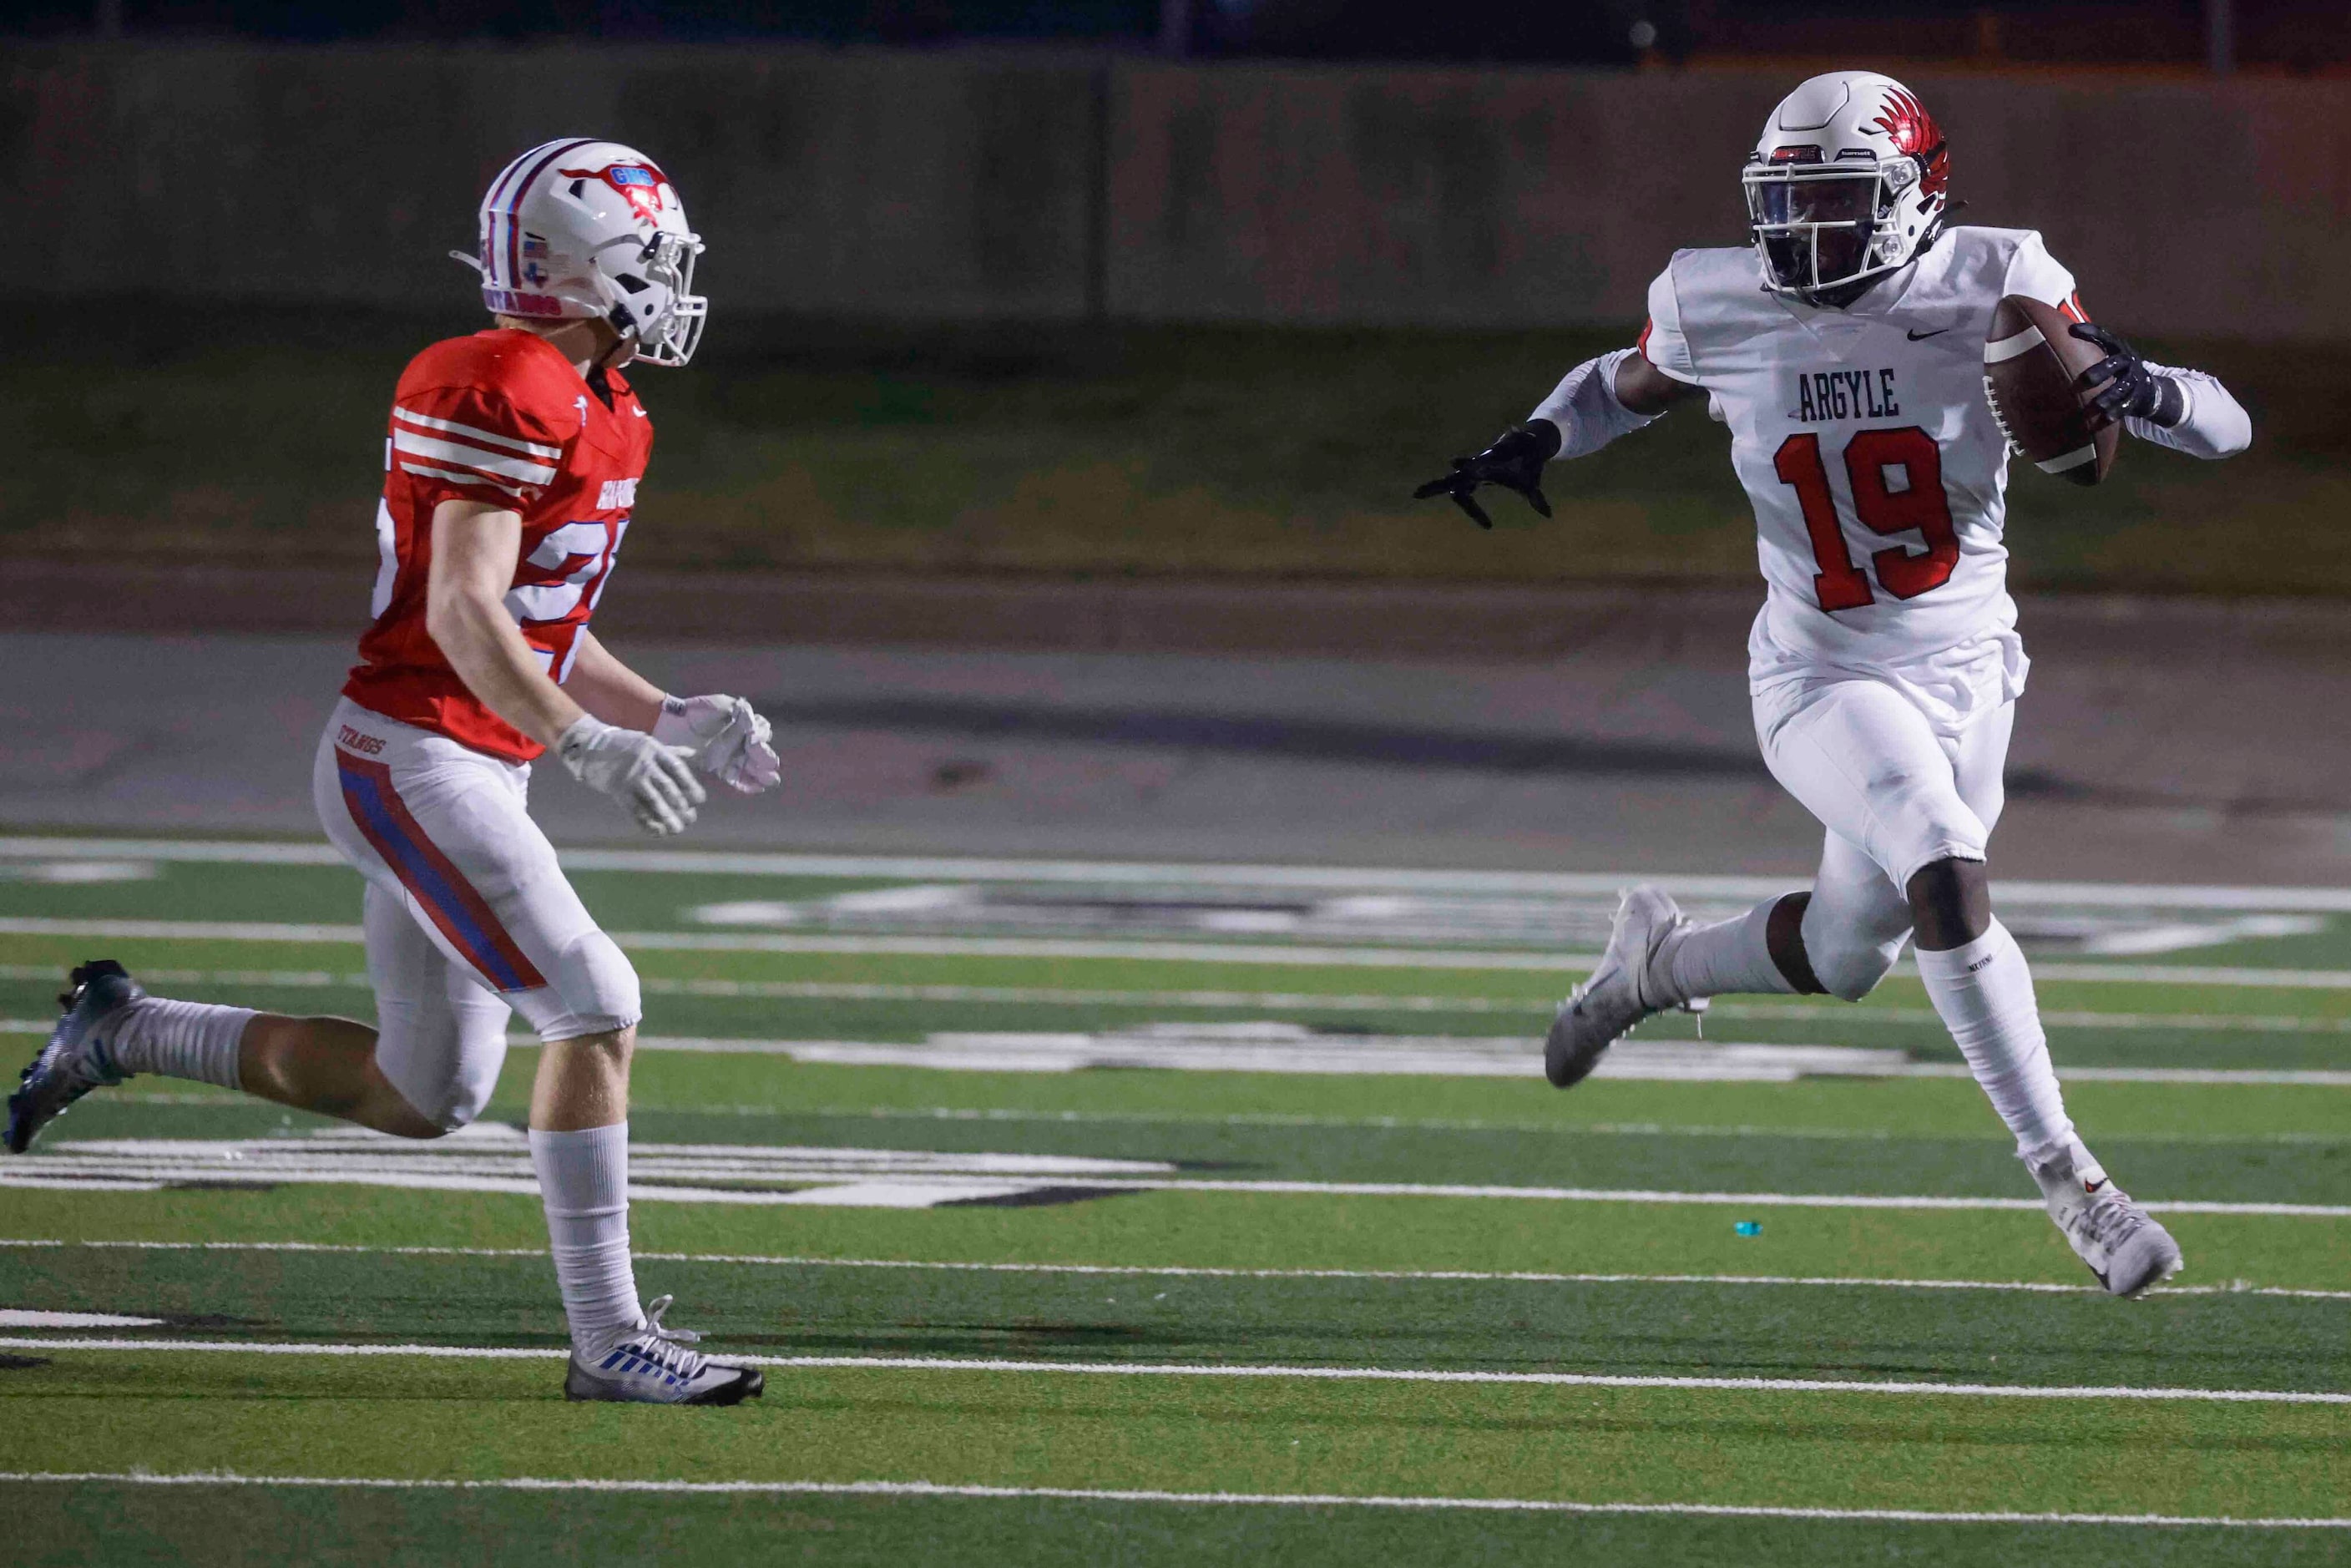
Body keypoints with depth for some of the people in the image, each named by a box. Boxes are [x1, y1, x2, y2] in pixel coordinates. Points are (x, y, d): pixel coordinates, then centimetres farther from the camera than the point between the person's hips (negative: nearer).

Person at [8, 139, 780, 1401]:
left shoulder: (600, 413, 15)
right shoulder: (507, 396, -17)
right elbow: (464, 611, -25)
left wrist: (671, 719, 11)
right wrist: (586, 743, -33)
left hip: (478, 770, 10)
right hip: (411, 760, -10)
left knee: (419, 1096, 14)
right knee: (594, 1009, -15)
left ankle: (122, 1032, 27)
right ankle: (607, 1336, -12)